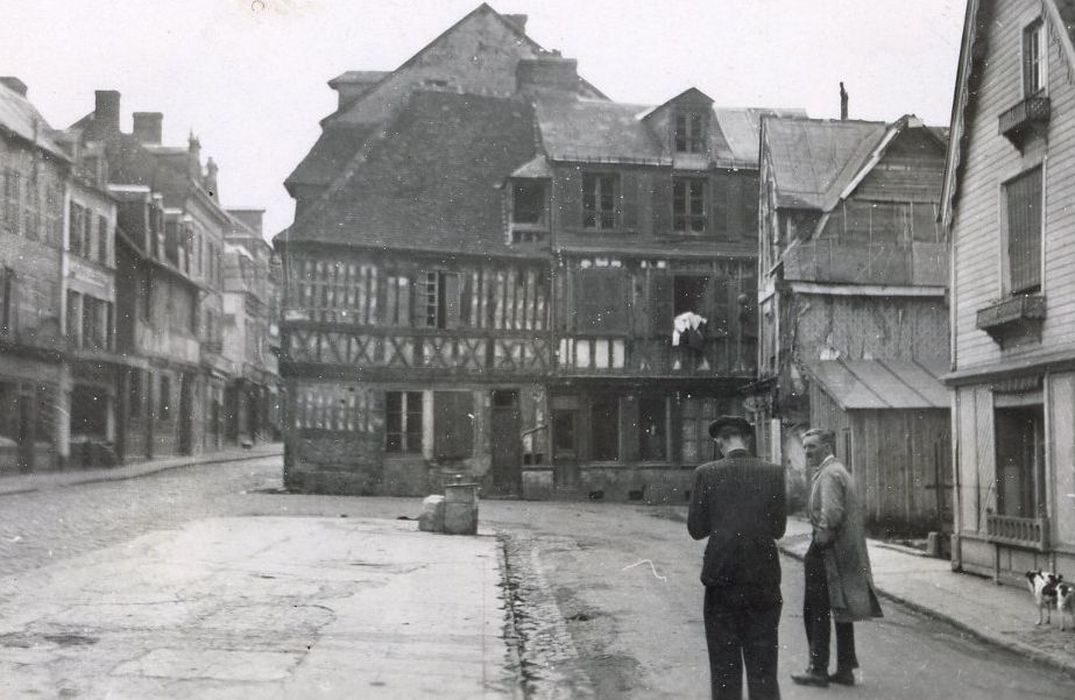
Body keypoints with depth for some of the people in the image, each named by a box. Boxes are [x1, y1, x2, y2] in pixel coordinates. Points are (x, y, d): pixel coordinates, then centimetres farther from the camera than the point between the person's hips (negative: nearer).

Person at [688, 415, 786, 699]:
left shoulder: (706, 473, -6)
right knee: (763, 667, 7)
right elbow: (779, 528, 2)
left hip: (721, 580, -1)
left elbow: (696, 529, -3)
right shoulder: (773, 473, -3)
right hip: (763, 580, 1)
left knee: (724, 666, 8)